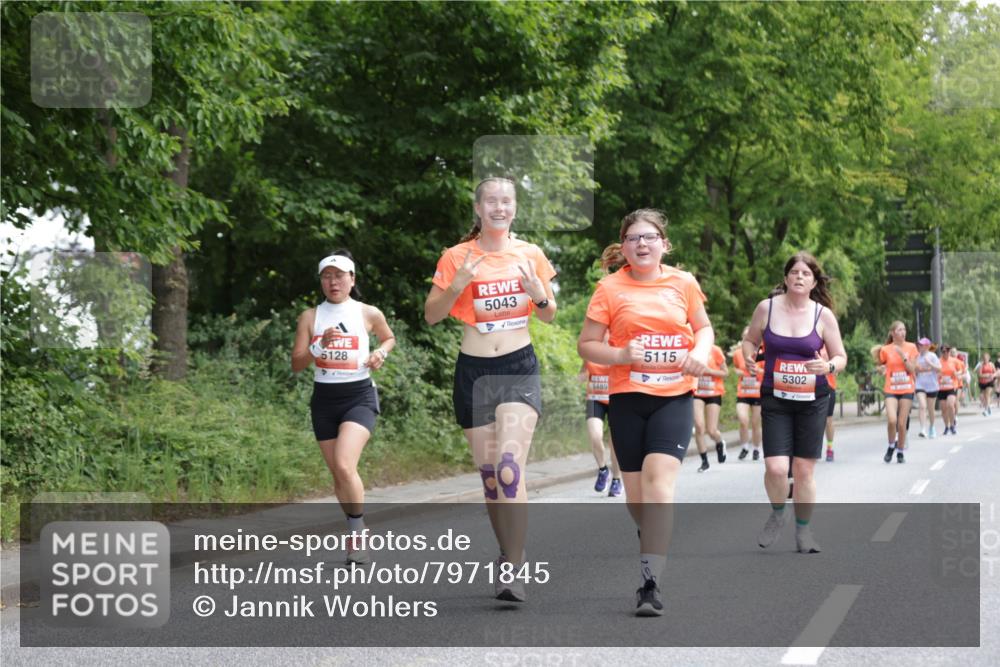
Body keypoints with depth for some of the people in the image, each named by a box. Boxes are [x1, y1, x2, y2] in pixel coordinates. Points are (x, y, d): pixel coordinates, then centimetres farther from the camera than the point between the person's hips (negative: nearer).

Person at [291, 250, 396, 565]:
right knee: (338, 474, 8)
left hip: (359, 397, -3)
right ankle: (356, 533, 26)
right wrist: (321, 344, -19)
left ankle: (358, 532, -8)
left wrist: (381, 353, -3)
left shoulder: (369, 314, -1)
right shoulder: (310, 317, 2)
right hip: (324, 399, 3)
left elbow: (389, 338, 19)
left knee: (344, 465, -23)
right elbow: (296, 364, -2)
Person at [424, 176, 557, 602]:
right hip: (473, 372, 1)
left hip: (519, 368, -1)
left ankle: (513, 571, -19)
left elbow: (549, 316, 13)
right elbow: (431, 316, 3)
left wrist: (538, 293, -8)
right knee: (488, 473, 5)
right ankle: (509, 555, 25)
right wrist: (457, 285, -14)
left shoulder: (530, 255, 4)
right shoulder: (457, 257, 1)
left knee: (510, 467, -19)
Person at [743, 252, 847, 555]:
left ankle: (803, 529, 22)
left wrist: (829, 366, -19)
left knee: (804, 469, 3)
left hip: (812, 400, 0)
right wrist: (749, 355, -10)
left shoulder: (823, 315, -2)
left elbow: (841, 357, 4)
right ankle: (777, 515, 18)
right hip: (775, 400, 0)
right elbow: (750, 340, 13)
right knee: (776, 468, -12)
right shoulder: (767, 308, -2)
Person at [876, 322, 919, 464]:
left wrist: (902, 355, -15)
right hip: (891, 389, -1)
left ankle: (900, 452, 18)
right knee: (892, 420, -20)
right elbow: (881, 367, 15)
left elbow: (912, 369, -5)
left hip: (907, 389, 1)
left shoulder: (911, 348, 2)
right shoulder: (885, 350, 1)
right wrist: (881, 369, -8)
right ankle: (891, 446, 6)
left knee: (902, 423, 0)